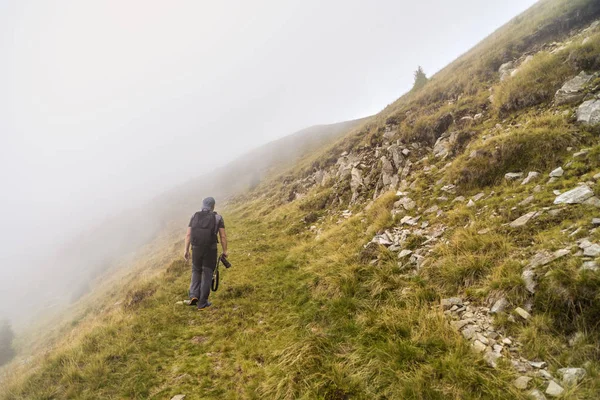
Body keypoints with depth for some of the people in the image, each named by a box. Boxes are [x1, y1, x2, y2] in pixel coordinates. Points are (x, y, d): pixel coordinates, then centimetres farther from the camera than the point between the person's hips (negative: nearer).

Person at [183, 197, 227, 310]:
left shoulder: (194, 217, 6)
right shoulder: (218, 218, -1)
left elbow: (188, 234, 1)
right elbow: (223, 236, -3)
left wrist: (186, 250, 7)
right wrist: (225, 251, 6)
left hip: (196, 249, 2)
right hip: (210, 250, -2)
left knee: (196, 272, 22)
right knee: (207, 275, 8)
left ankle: (194, 296, 6)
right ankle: (202, 303, 12)